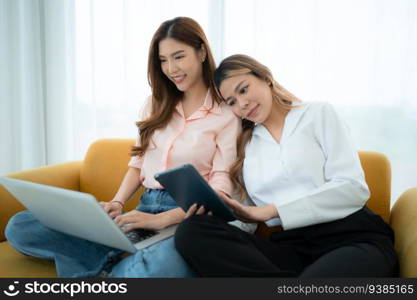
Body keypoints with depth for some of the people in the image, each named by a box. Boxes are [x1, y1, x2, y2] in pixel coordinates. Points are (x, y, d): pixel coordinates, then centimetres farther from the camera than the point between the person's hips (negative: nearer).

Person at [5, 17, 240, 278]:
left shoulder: (227, 112, -1)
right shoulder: (157, 104, 17)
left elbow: (221, 188, -8)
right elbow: (138, 164, 17)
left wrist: (161, 219, -20)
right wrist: (117, 204, -3)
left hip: (187, 217, -5)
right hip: (143, 209, 5)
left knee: (165, 265, -44)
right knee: (19, 227, -10)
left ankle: (104, 268, -13)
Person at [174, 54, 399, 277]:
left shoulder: (318, 114, 9)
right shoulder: (245, 145, 19)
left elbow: (353, 188, -4)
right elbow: (251, 215, 12)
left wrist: (270, 210, -11)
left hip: (353, 239, -5)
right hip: (291, 247, 5)